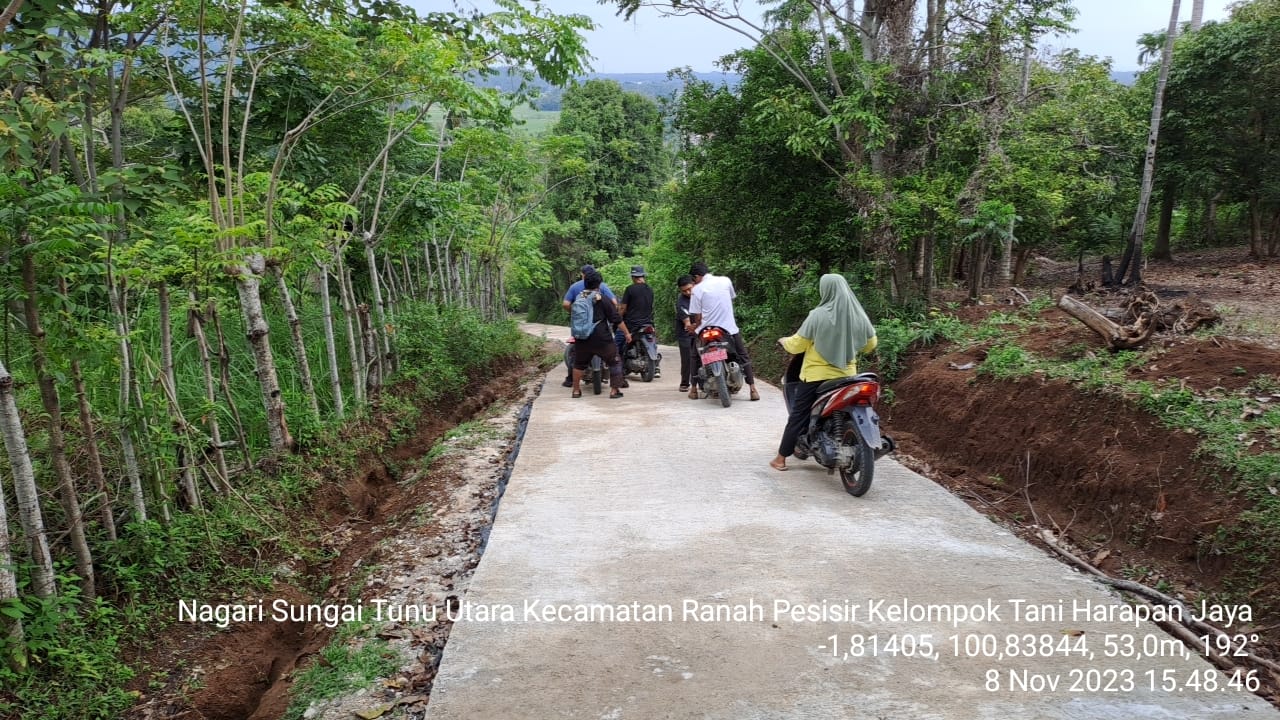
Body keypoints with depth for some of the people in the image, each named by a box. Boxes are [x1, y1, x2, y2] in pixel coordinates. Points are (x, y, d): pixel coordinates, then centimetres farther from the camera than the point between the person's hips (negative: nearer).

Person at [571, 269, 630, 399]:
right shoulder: (603, 300, -7)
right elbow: (616, 319, -8)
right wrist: (627, 333, -1)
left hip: (582, 339, 4)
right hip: (602, 339, -4)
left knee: (579, 363, 21)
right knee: (614, 362, 8)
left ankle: (576, 390, 24)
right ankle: (614, 390, 5)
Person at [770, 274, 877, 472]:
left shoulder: (818, 315, -14)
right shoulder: (859, 316, -2)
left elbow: (798, 344, -9)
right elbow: (870, 344, 10)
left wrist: (784, 341, 11)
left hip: (816, 375, -3)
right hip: (846, 375, 4)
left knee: (798, 416, 7)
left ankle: (781, 458, 11)